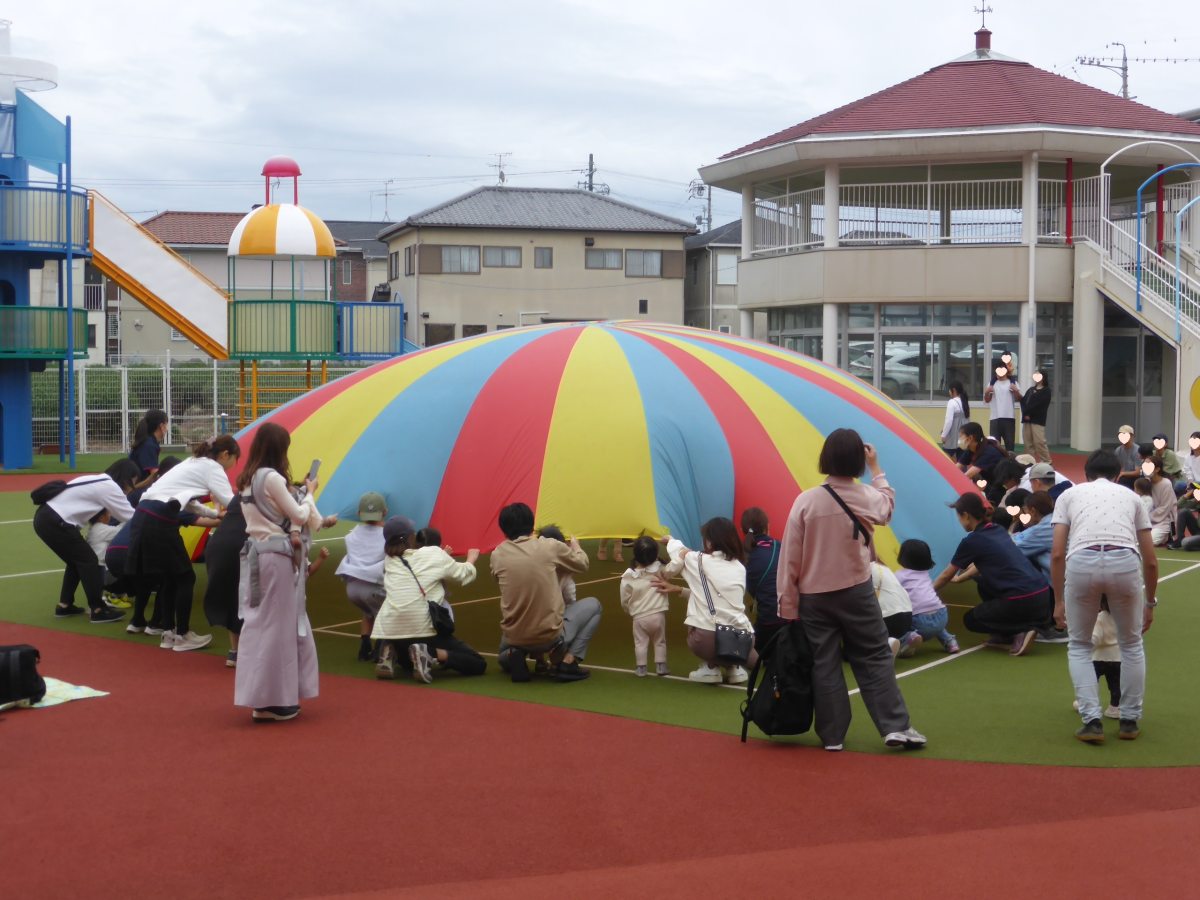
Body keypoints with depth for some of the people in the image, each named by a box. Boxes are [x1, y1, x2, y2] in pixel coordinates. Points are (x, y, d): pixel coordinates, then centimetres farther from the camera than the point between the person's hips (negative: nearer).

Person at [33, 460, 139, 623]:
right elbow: (131, 517, -5)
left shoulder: (100, 482, 18)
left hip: (45, 518, 9)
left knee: (77, 560, 20)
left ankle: (64, 605, 28)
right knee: (87, 560, -2)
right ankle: (98, 610, 0)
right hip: (54, 523, -9)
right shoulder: (109, 487, -10)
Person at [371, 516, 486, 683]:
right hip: (424, 630, -4)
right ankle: (431, 654, -17)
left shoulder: (389, 559, 8)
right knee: (478, 664, 4)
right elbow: (464, 574, 17)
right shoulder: (434, 554, 1)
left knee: (411, 667, 36)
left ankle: (390, 655, 3)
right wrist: (471, 559, 39)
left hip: (388, 631, 5)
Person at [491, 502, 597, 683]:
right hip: (551, 636, -3)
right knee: (593, 605, 21)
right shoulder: (549, 546, -8)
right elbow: (582, 565, 9)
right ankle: (567, 662, 5)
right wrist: (576, 546, 31)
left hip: (513, 638, 3)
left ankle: (514, 655, 2)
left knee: (505, 651, 40)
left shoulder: (497, 555, -3)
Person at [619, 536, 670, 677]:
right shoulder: (660, 569, -12)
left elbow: (624, 601, -3)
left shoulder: (628, 576, -10)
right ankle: (661, 666, 17)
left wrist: (630, 611, 18)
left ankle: (641, 668, 9)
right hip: (658, 615, 1)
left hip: (639, 617, -1)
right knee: (660, 641, 16)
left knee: (640, 643, 10)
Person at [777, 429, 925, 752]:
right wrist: (876, 468, 31)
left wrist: (787, 606, -2)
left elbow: (789, 557, -10)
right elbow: (888, 504, 23)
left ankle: (832, 736, 10)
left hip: (814, 598, -1)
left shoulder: (806, 501, -12)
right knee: (875, 658, 10)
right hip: (857, 593, 1)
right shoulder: (869, 498, -6)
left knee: (823, 665, 6)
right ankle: (896, 726, 7)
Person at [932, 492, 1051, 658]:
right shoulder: (998, 531, 16)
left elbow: (947, 575, 11)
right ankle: (1005, 635, 19)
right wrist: (961, 578, 48)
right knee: (985, 585, 28)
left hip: (1021, 602, -7)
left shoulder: (972, 541, -3)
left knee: (970, 620, 16)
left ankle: (1019, 631, -3)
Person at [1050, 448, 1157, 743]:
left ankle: (1092, 721, 9)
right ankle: (1129, 721, 27)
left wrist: (1059, 601, 23)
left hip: (1081, 562, -1)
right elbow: (1151, 560, 27)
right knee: (1132, 645, 25)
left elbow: (1057, 554, 15)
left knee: (1079, 646, 20)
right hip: (1125, 562, 1)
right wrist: (1150, 603, 39)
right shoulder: (1130, 496, 29)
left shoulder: (1069, 494, 26)